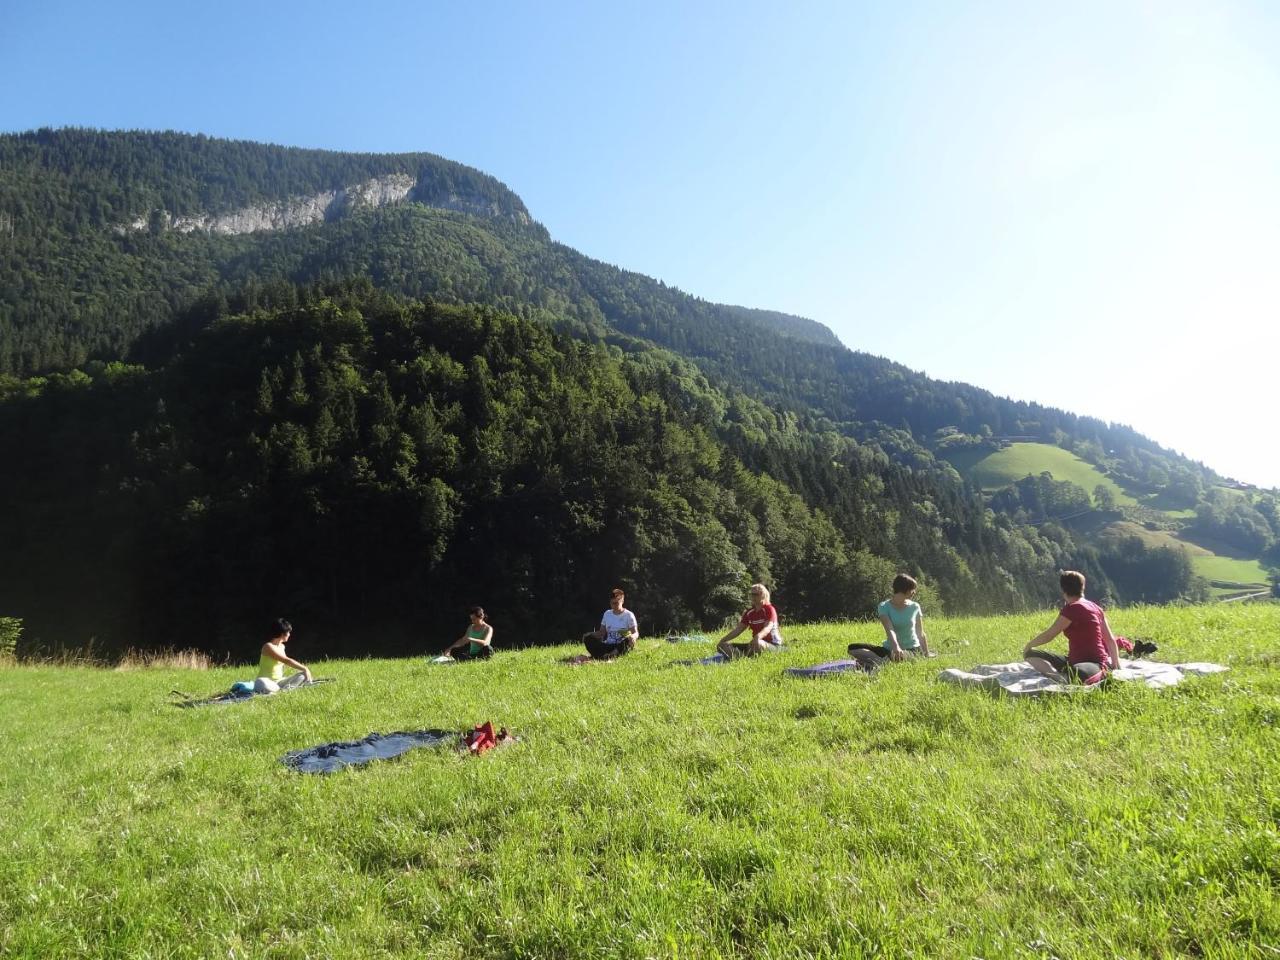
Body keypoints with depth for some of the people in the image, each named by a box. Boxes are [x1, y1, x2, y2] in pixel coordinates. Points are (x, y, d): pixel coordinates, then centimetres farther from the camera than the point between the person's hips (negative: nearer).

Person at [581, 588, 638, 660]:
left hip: (621, 647, -4)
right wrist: (589, 634, -6)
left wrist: (633, 636, -31)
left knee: (629, 641, -36)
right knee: (588, 638, -18)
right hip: (607, 646, 4)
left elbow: (636, 633, -6)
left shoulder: (628, 615, 1)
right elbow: (601, 632, 13)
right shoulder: (607, 614, 12)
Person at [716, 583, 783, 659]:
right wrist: (723, 640, -7)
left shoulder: (769, 609, -7)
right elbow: (738, 629, 7)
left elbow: (768, 627, -24)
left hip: (772, 645, -6)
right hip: (755, 644, 7)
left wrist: (757, 637, -45)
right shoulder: (750, 613, 11)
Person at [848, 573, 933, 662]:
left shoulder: (914, 607, 3)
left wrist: (927, 656, 4)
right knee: (852, 648, -20)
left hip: (912, 650, -2)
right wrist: (896, 647, -38)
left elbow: (921, 634, 8)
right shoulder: (884, 607, -4)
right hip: (890, 649, 2)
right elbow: (889, 629, -20)